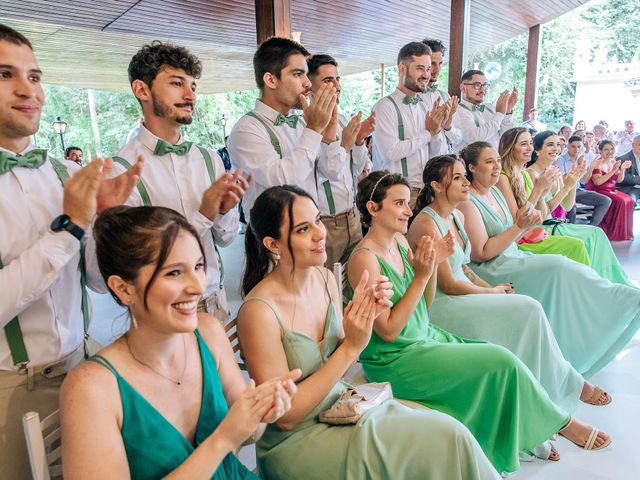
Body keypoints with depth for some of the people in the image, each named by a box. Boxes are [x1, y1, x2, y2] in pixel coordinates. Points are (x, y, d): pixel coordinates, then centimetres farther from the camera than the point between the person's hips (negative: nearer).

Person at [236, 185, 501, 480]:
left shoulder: (325, 278, -4)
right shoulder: (259, 310, -24)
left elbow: (337, 364, 6)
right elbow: (284, 417, -19)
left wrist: (365, 317, -13)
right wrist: (351, 347, -24)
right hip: (295, 442, -6)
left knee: (447, 431, -9)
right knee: (445, 437, -13)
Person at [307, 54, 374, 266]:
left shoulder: (341, 119, 9)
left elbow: (356, 170, 12)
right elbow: (332, 171, -19)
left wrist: (359, 139, -2)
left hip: (352, 217, 7)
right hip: (324, 223, -7)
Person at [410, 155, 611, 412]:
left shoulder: (458, 216, 10)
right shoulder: (427, 225, -19)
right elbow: (448, 284, -17)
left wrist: (491, 287, 1)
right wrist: (492, 292, -4)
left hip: (459, 294, 9)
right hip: (440, 305, -9)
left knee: (530, 309, -9)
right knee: (528, 309, -14)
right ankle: (569, 386, 4)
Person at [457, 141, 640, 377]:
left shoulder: (495, 191, 12)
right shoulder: (468, 202, -14)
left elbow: (509, 237, 16)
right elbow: (482, 253, -18)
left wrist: (526, 223, -5)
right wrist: (519, 227, -19)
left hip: (512, 257, 8)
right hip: (490, 270, -8)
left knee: (563, 269, -12)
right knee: (558, 267, -22)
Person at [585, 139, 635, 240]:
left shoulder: (614, 162, 11)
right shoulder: (596, 163, -11)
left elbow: (619, 180, 12)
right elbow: (598, 182, -23)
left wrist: (623, 169, -5)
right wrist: (613, 170, -24)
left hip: (611, 190, 7)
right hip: (597, 192, -7)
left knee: (629, 201, -15)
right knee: (620, 201, -25)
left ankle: (625, 232, -3)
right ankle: (615, 234, -15)